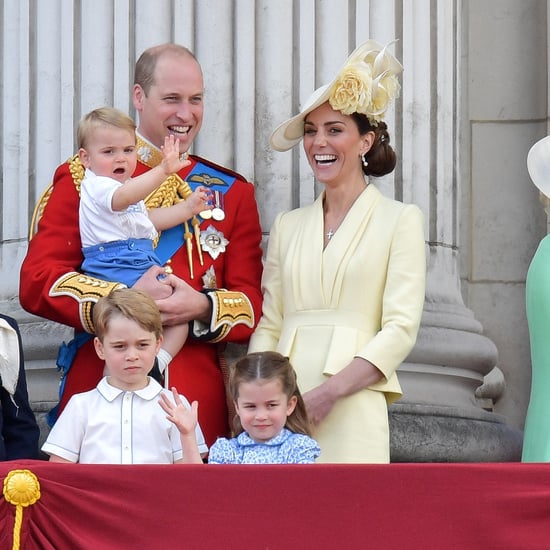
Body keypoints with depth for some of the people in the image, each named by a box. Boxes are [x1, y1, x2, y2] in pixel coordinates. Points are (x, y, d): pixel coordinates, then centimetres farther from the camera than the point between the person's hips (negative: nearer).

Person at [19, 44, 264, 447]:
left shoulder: (231, 192, 15)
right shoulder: (83, 178, 6)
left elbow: (254, 304, 10)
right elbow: (37, 282, -3)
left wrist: (203, 307, -12)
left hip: (198, 401, 2)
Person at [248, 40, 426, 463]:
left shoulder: (400, 219, 5)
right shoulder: (288, 226, 17)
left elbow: (401, 329, -4)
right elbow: (268, 326, 15)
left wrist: (329, 391, -15)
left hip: (351, 413, -3)